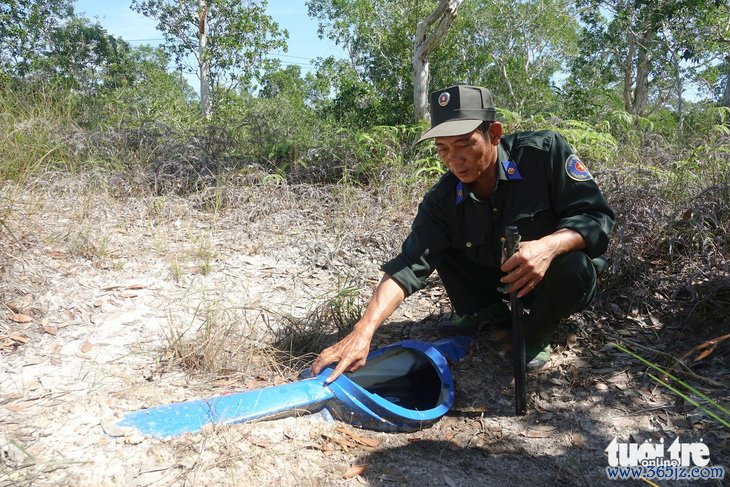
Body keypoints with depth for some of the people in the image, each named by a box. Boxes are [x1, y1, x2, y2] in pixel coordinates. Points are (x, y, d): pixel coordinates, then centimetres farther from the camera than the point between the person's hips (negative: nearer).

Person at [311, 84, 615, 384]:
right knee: (437, 245, -12)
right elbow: (409, 265, -25)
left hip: (552, 280, -2)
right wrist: (363, 332, -38)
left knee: (573, 266, -35)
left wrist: (550, 245, -46)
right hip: (495, 281, 3)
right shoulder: (443, 200, -17)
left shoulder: (544, 151, -24)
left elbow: (596, 216, -22)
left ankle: (533, 338, -5)